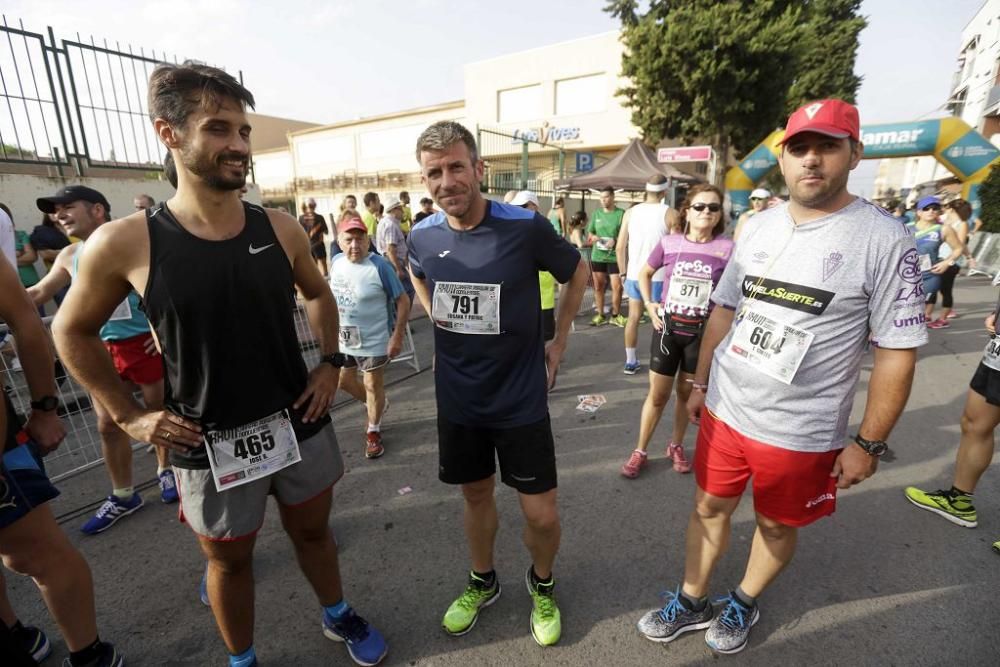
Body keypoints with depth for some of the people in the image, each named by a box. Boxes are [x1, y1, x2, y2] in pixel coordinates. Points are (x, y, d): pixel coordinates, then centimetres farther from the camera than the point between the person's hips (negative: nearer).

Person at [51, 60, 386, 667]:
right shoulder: (124, 243, -12)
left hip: (299, 424, 2)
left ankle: (338, 616, 51)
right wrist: (130, 416, -3)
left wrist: (331, 363, 2)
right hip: (209, 443, -2)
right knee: (229, 559, 21)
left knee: (313, 529, 23)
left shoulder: (281, 229, -6)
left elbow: (318, 294, 12)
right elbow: (73, 331, 3)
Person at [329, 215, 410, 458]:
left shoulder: (379, 266, -21)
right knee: (344, 381, 21)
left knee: (373, 386, 8)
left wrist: (397, 336, -20)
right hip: (343, 338, 7)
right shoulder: (337, 262, -1)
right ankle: (378, 405, 48)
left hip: (374, 340, -7)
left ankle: (373, 432, 32)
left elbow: (403, 300, -17)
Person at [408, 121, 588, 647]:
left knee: (541, 515, 6)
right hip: (457, 401, 3)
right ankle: (482, 582, 47)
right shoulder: (422, 236, -6)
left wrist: (559, 341, 1)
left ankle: (542, 584, 40)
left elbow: (577, 271, 2)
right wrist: (439, 324, 7)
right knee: (476, 495, 20)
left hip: (520, 401, -2)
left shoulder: (526, 227, -16)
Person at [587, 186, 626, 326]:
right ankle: (600, 315, 18)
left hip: (615, 256, -3)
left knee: (617, 287, -4)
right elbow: (589, 232, 13)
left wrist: (615, 240, -22)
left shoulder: (621, 213, -3)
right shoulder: (596, 213, 9)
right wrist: (593, 237, -9)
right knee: (598, 287, 8)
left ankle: (615, 315, 12)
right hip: (597, 256, 3)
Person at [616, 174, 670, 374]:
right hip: (658, 277, -3)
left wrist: (623, 272, 14)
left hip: (634, 275, 3)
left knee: (633, 317, 14)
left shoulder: (630, 212, 3)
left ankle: (630, 362, 20)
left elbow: (619, 247, 3)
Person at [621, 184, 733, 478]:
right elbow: (645, 273, 12)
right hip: (667, 327, 0)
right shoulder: (669, 243, -4)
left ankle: (676, 446, 37)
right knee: (657, 395, 8)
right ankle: (640, 451, 23)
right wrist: (648, 304, 2)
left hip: (702, 331, 0)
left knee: (686, 393, 15)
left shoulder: (727, 248, -7)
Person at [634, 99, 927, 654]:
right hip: (723, 411, 4)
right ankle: (691, 603, 41)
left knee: (777, 525, 19)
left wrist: (869, 443, -8)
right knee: (709, 507, 18)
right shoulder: (758, 226, 2)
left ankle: (743, 605, 46)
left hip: (801, 434, -3)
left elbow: (897, 352, -9)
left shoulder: (884, 240, -12)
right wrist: (700, 384, 11)